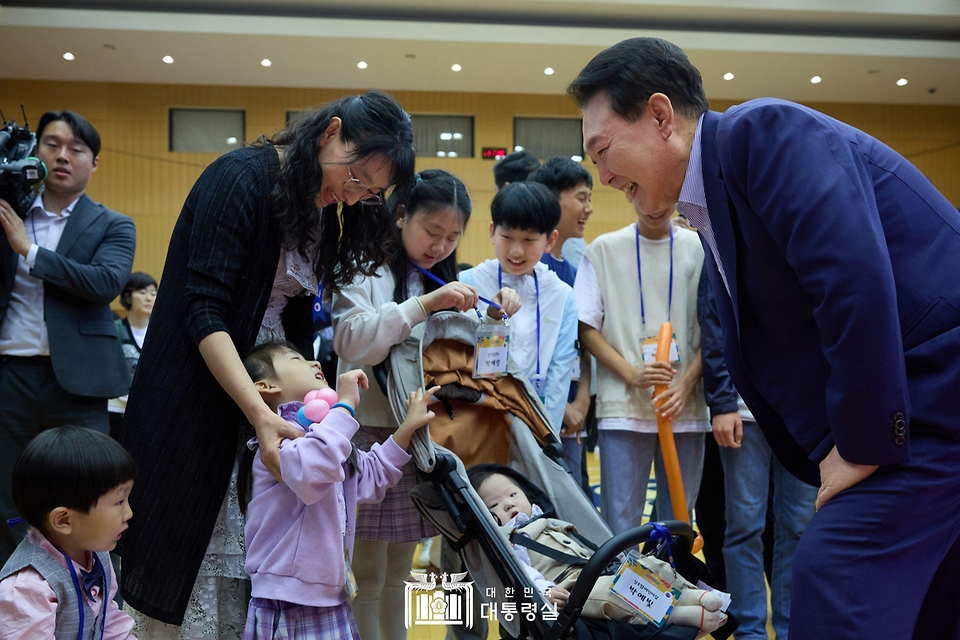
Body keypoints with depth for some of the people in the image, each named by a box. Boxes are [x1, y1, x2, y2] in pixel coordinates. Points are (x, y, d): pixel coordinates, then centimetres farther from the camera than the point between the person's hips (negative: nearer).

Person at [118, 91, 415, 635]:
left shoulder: (328, 216, 8)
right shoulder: (243, 178, -15)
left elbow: (295, 321, 10)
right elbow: (204, 311, -22)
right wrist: (261, 414, -30)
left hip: (269, 393, 7)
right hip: (197, 401, -7)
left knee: (247, 565, 6)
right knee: (188, 560, -1)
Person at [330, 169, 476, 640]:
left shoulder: (443, 280, 14)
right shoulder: (366, 270, -6)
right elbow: (352, 343, -21)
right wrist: (425, 304, -24)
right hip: (372, 434, -6)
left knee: (397, 577, 14)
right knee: (368, 577, -1)